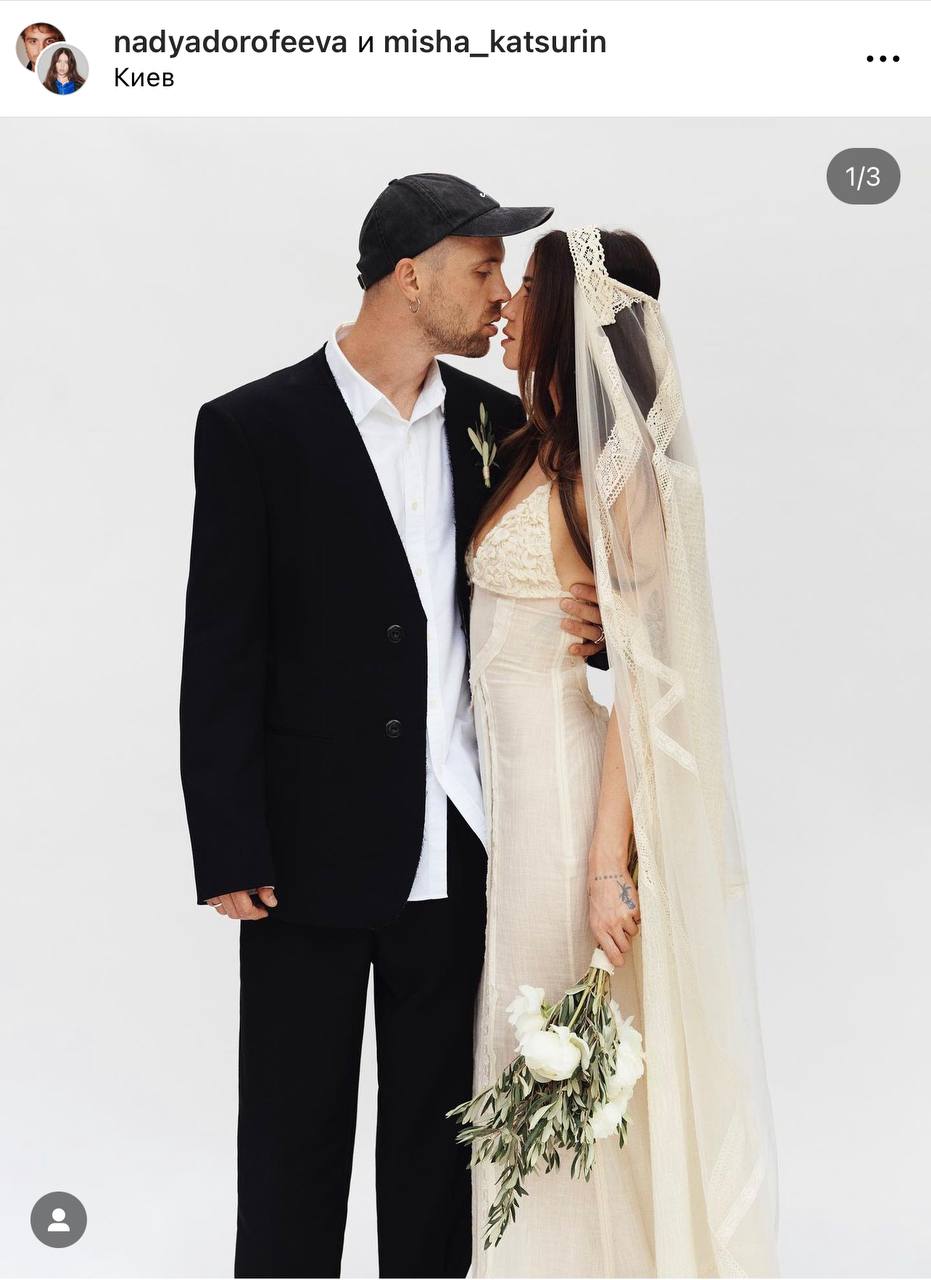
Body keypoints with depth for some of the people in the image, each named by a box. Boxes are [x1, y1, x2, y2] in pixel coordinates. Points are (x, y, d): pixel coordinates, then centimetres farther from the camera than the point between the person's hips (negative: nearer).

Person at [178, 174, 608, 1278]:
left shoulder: (500, 423, 6)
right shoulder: (253, 428, -6)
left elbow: (551, 589, 17)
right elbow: (220, 656, -8)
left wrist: (588, 629, -7)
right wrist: (231, 854, -11)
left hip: (462, 847, 4)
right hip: (314, 852, -4)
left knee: (439, 1134, 15)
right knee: (296, 1142, 7)